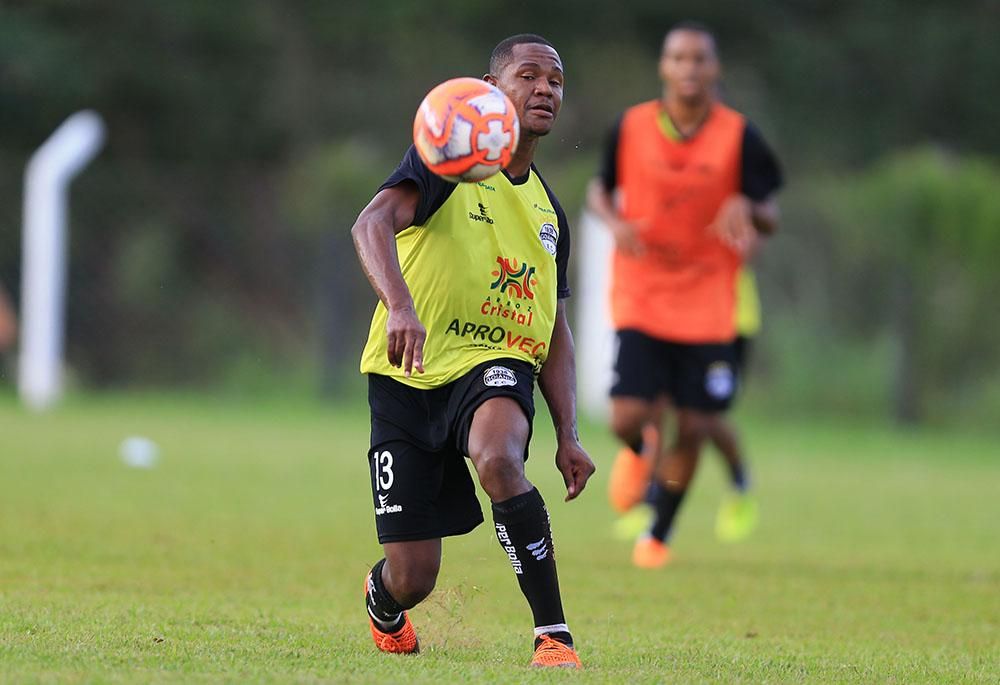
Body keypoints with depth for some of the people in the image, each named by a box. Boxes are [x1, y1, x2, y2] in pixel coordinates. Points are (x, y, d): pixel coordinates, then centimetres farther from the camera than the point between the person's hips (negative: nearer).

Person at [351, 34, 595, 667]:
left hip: (496, 368, 3)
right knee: (412, 579, -3)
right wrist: (400, 306, -41)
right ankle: (382, 602, 38)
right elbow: (374, 223, -22)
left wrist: (568, 435, 10)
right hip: (410, 378, -3)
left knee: (498, 458, -36)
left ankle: (554, 636, -32)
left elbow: (555, 332, 22)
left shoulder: (548, 210, 16)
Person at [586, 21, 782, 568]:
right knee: (629, 417, -13)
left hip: (707, 307, 0)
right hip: (640, 298, 0)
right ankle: (639, 451, 26)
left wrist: (747, 210, -21)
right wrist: (615, 222, -10)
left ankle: (658, 536, 23)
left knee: (692, 430, 1)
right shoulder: (631, 128, -2)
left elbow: (769, 218, 2)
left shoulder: (738, 137, -4)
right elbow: (600, 189, 13)